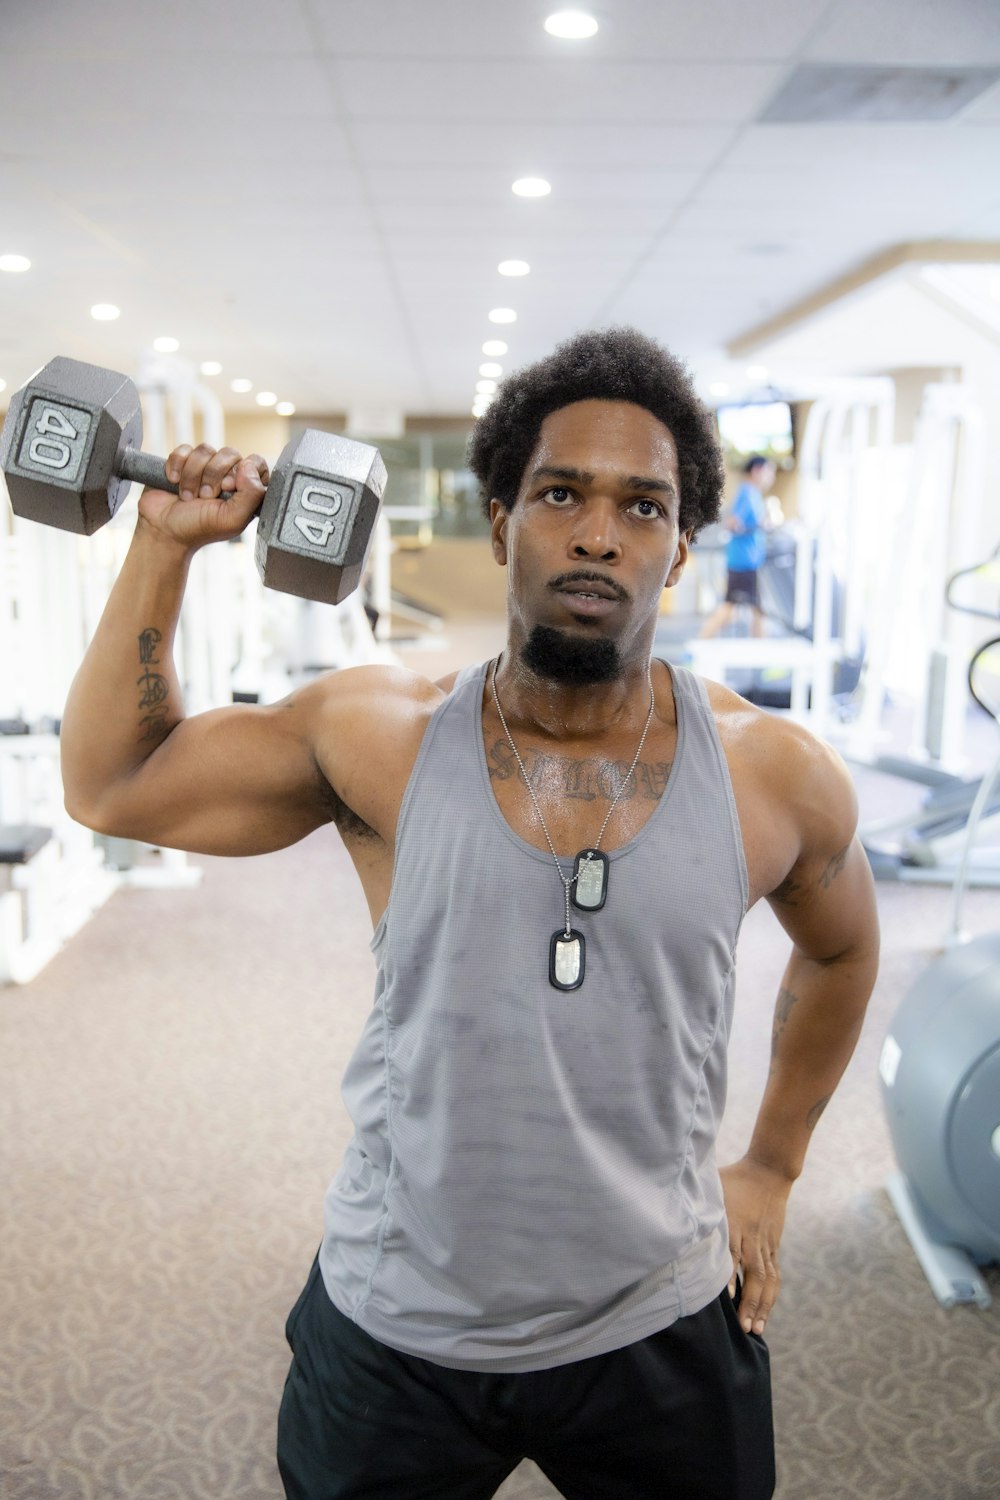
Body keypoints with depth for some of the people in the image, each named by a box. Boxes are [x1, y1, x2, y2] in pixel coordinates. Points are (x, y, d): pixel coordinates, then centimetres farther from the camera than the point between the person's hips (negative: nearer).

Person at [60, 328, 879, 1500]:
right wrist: (165, 547, -7)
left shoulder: (774, 776, -10)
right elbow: (108, 785, -3)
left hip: (657, 1331, 1)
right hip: (392, 1330, 0)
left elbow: (840, 948, 10)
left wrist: (771, 1167, 12)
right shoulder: (378, 739, -12)